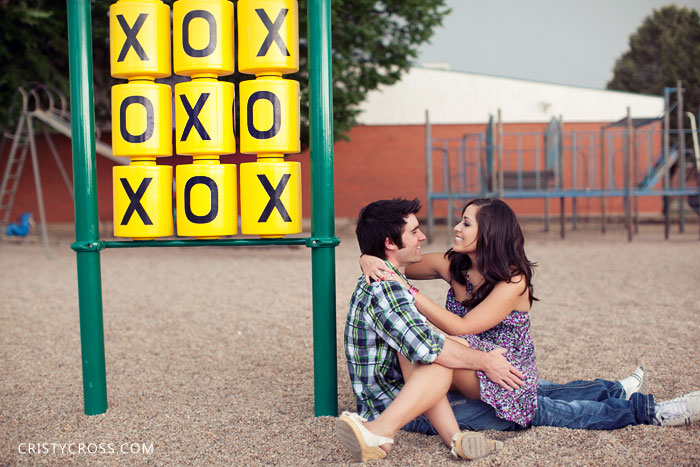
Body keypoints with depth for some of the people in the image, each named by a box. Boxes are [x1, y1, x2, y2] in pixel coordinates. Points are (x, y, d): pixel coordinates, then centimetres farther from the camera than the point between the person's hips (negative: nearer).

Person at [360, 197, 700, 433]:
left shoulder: (513, 281, -23)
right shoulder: (452, 266, -7)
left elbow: (461, 328, -30)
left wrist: (407, 290, -35)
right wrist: (370, 262, -23)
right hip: (473, 376, 6)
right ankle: (618, 391, 32)